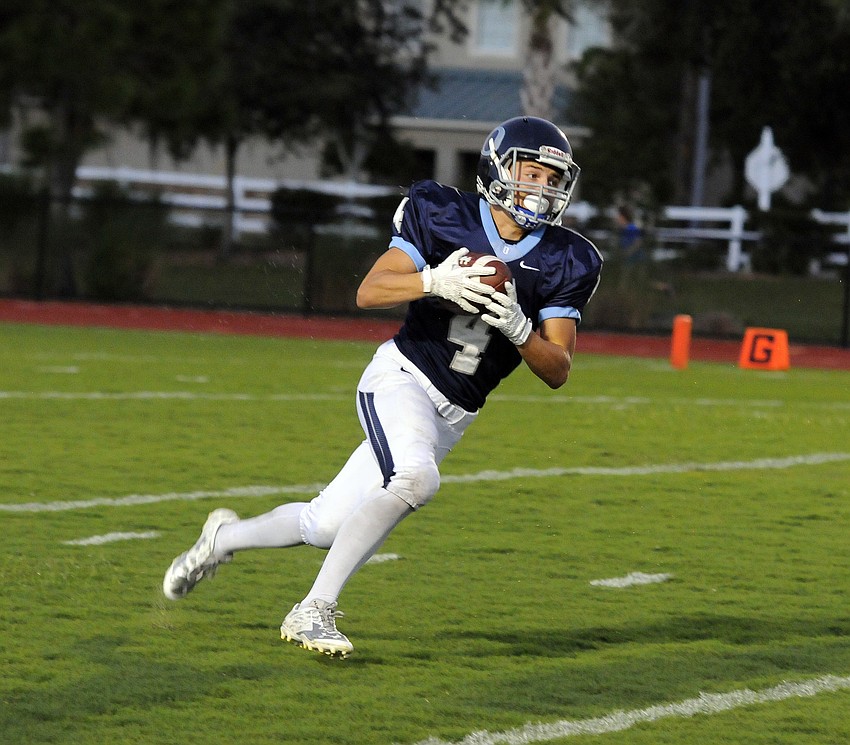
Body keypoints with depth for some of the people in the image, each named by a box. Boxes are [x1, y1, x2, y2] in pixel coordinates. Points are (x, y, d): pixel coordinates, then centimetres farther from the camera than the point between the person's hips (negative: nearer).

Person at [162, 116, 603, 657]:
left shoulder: (565, 264, -2)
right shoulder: (444, 216, -8)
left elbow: (557, 371, -3)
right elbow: (369, 292, -11)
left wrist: (517, 327, -22)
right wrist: (434, 281, -29)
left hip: (453, 415, 4)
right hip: (403, 375, -4)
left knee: (327, 526, 6)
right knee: (414, 478, -34)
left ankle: (228, 536, 36)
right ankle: (314, 610, -27)